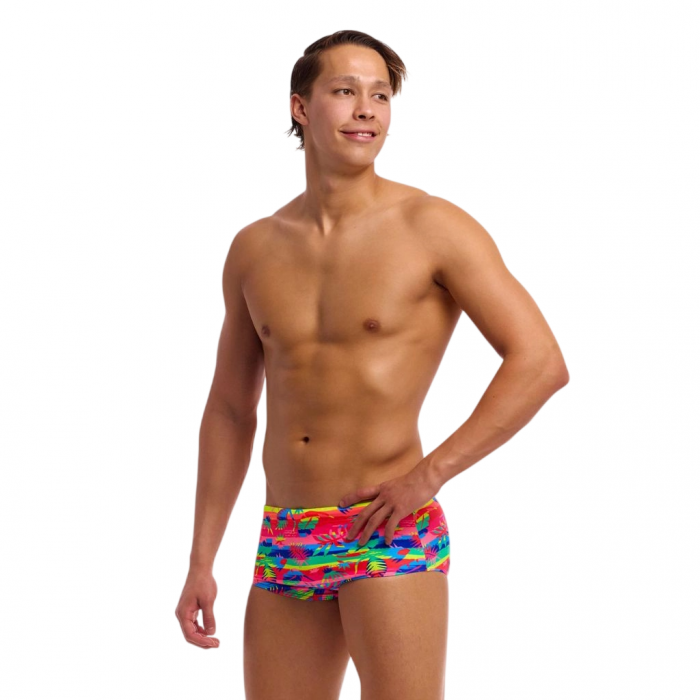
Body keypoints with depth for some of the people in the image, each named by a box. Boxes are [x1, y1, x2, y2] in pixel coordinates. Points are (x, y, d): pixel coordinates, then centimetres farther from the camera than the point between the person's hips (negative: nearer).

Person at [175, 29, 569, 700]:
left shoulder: (430, 227, -6)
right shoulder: (254, 249, 10)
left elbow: (541, 362, -11)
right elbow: (229, 412, 17)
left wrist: (427, 475, -15)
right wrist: (200, 562, 13)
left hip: (391, 539, -5)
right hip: (285, 547, 5)